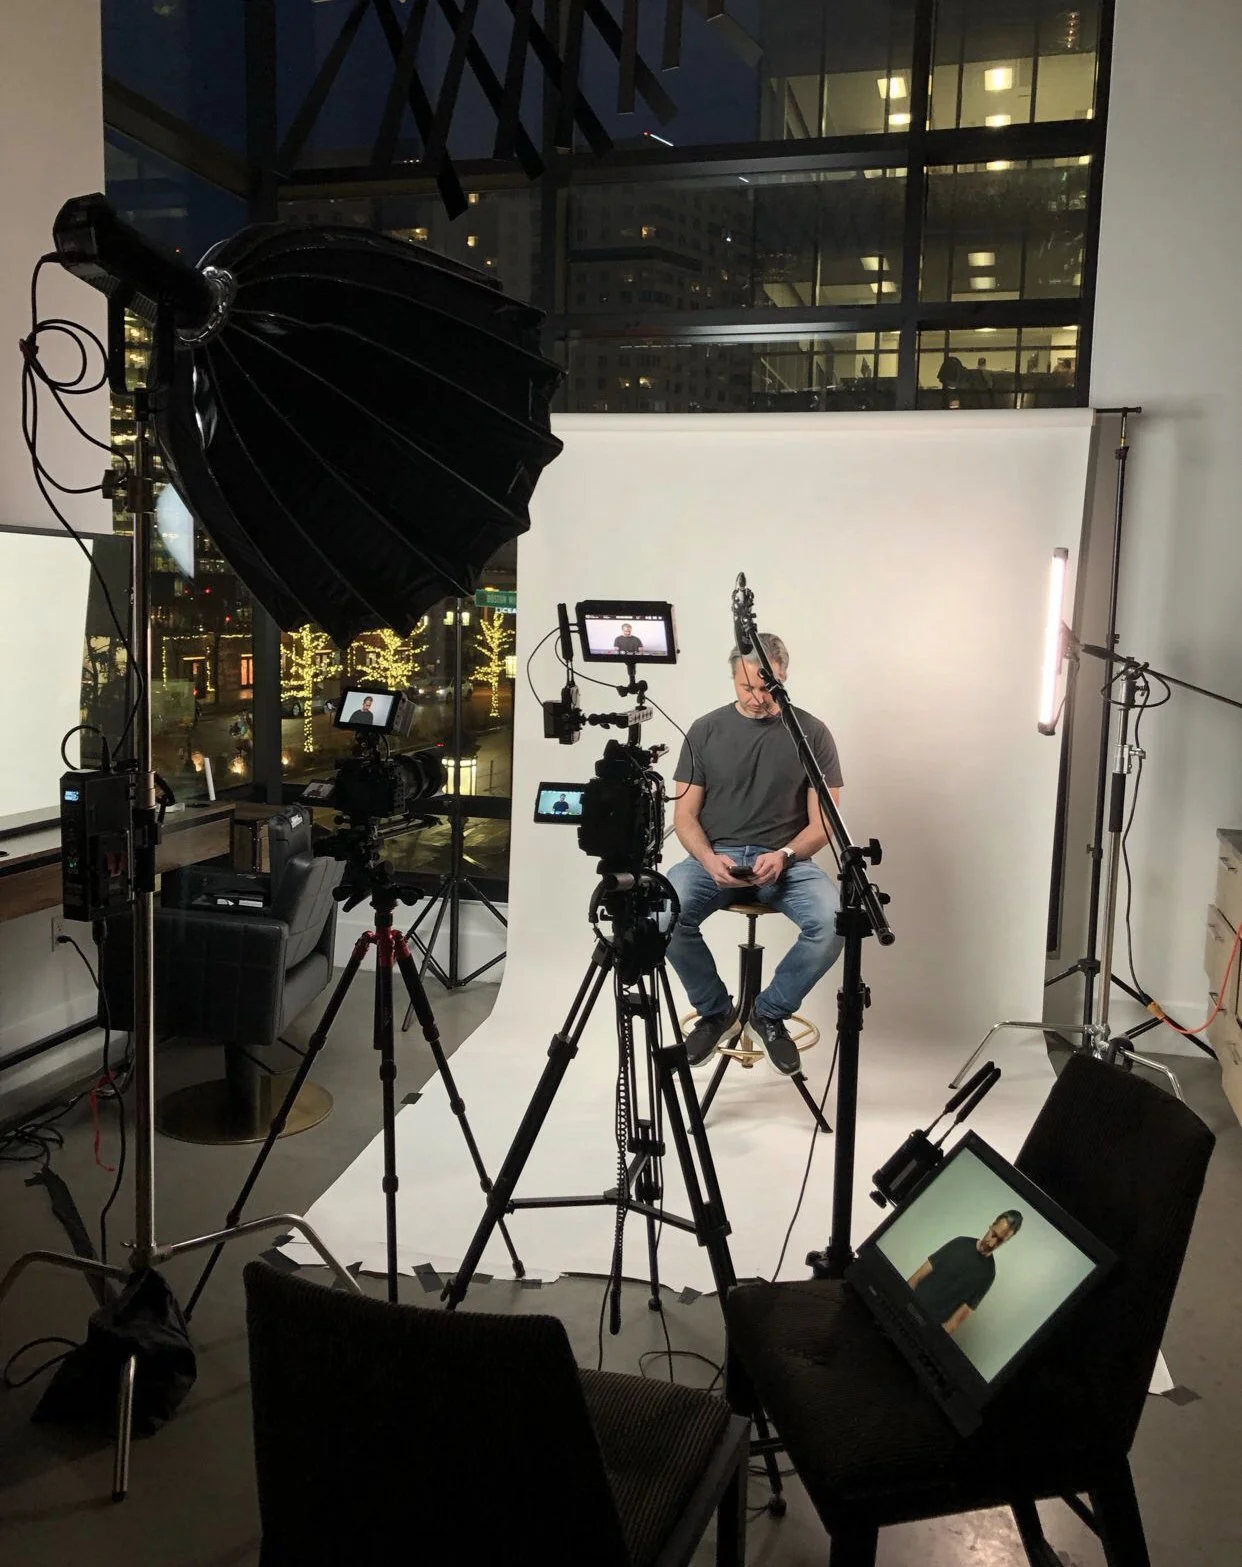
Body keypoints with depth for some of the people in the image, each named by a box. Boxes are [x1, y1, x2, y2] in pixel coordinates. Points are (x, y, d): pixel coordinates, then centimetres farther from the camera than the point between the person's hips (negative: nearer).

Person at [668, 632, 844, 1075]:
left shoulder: (812, 734, 3)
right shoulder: (705, 731, 5)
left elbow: (823, 822, 2)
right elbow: (685, 815, 4)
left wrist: (784, 855, -18)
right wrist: (709, 859, -16)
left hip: (786, 860, 0)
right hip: (714, 856, 1)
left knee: (833, 921, -30)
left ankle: (771, 1011, -1)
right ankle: (713, 1009, -2)